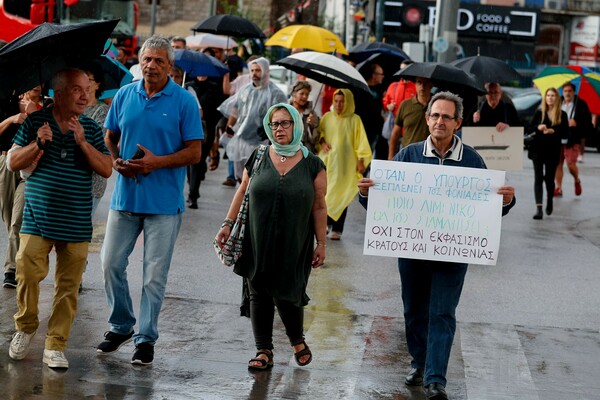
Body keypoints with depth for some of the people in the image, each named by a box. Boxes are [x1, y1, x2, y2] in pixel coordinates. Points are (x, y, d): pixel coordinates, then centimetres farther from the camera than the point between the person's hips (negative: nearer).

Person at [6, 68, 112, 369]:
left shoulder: (91, 128, 5)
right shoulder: (36, 122, 1)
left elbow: (106, 169, -2)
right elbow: (13, 163, 2)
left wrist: (83, 143, -14)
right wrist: (37, 145, -15)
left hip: (77, 223, 2)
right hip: (38, 218, -2)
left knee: (68, 286, 1)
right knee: (27, 274, -12)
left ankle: (55, 346, 10)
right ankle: (25, 327, 14)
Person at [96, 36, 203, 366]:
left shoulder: (184, 101, -5)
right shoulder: (124, 96, 6)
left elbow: (194, 153, -6)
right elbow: (110, 136, 17)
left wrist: (156, 162, -17)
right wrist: (116, 161, -3)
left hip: (164, 201, -4)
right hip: (125, 195, 4)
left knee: (154, 274, 1)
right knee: (111, 263, 6)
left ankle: (146, 338, 11)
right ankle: (121, 326, 25)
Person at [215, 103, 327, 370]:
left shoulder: (312, 165, 1)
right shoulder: (258, 158, 5)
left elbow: (319, 207, 3)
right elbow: (242, 193, 11)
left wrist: (321, 243, 2)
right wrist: (228, 223, 4)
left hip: (293, 246, -2)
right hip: (258, 244, 2)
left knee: (287, 296, -3)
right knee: (259, 295, 4)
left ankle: (297, 341, 24)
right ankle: (264, 351, 13)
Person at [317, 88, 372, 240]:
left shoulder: (354, 120, 0)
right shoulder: (327, 117, 7)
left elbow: (360, 142, 0)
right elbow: (319, 133, 17)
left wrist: (361, 161, -6)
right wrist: (322, 142, -3)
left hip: (345, 164, -2)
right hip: (327, 161, 2)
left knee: (341, 196, -4)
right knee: (324, 193, -2)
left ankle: (337, 229, -3)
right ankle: (327, 222, 16)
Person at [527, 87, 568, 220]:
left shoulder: (562, 115, 1)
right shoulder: (539, 113, 4)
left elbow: (565, 134, -2)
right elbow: (530, 130, 4)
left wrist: (553, 131, -18)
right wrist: (538, 128, -17)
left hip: (553, 151, 0)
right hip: (538, 149, 0)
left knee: (549, 178, 9)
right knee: (538, 178, -10)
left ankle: (550, 201, 37)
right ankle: (538, 208, -17)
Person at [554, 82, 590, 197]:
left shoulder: (581, 104, -1)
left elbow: (588, 121, -3)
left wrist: (577, 123, -17)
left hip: (572, 140, -3)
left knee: (571, 165, -6)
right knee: (557, 164, 2)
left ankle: (577, 181, 25)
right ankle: (558, 188, 11)